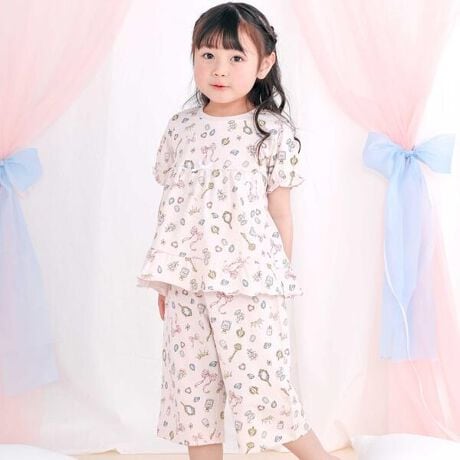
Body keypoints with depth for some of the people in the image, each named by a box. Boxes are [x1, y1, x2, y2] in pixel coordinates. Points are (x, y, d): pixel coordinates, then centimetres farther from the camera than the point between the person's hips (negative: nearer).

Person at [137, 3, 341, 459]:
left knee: (258, 381, -3)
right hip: (186, 281, 4)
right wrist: (164, 278, 12)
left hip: (249, 279, -4)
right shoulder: (180, 127, 8)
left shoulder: (272, 131, -3)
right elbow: (169, 205, 12)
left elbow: (280, 212, 1)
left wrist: (280, 279, 2)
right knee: (192, 384, 9)